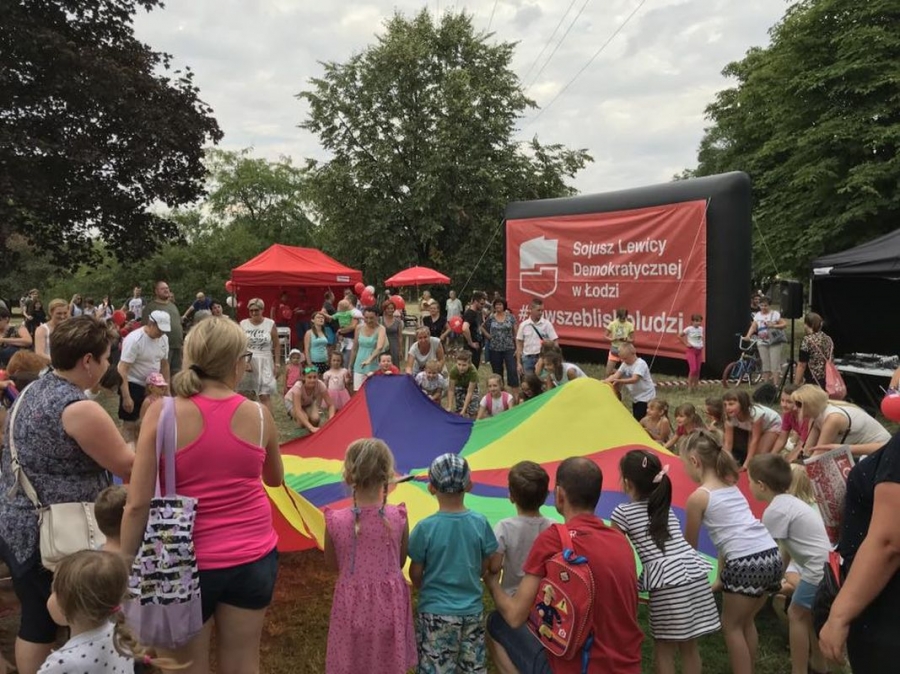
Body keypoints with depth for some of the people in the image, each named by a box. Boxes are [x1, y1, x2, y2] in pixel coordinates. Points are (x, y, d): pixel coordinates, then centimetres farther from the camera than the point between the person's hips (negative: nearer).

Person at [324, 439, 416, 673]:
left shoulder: (336, 521, -16)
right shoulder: (398, 517, -13)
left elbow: (332, 565, 1)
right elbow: (401, 562, 1)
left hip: (352, 607, -1)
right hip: (389, 605, 1)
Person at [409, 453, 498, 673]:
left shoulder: (425, 527, -16)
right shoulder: (480, 523, -9)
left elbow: (415, 575, -5)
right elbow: (484, 568, 1)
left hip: (435, 613, -2)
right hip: (472, 611, 3)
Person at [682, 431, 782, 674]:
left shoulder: (698, 497, -2)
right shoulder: (731, 485, 19)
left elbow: (690, 546, 8)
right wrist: (721, 578, 28)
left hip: (746, 563, -7)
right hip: (772, 555, 8)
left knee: (731, 625, 14)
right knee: (746, 621, 25)